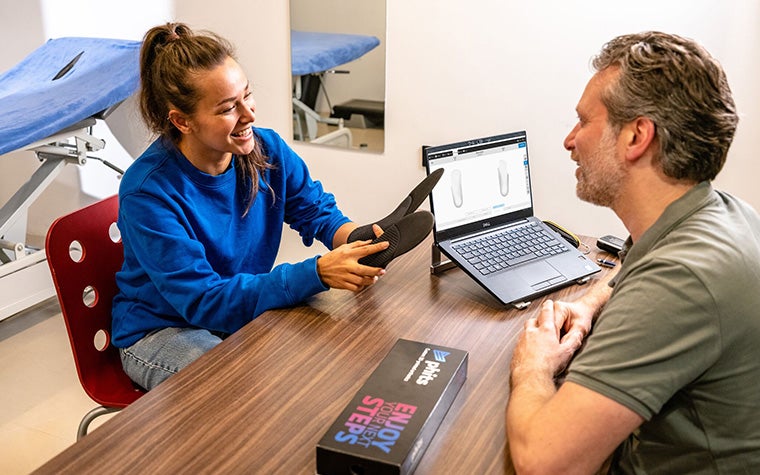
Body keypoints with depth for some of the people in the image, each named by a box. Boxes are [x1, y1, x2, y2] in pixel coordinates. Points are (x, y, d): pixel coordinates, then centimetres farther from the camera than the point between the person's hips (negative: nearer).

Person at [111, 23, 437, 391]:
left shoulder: (266, 148, -10)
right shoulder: (147, 191, -27)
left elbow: (316, 211, 3)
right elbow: (205, 302, -29)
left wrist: (358, 239, -23)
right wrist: (318, 273, -39)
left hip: (248, 305, 5)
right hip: (163, 330, -5)